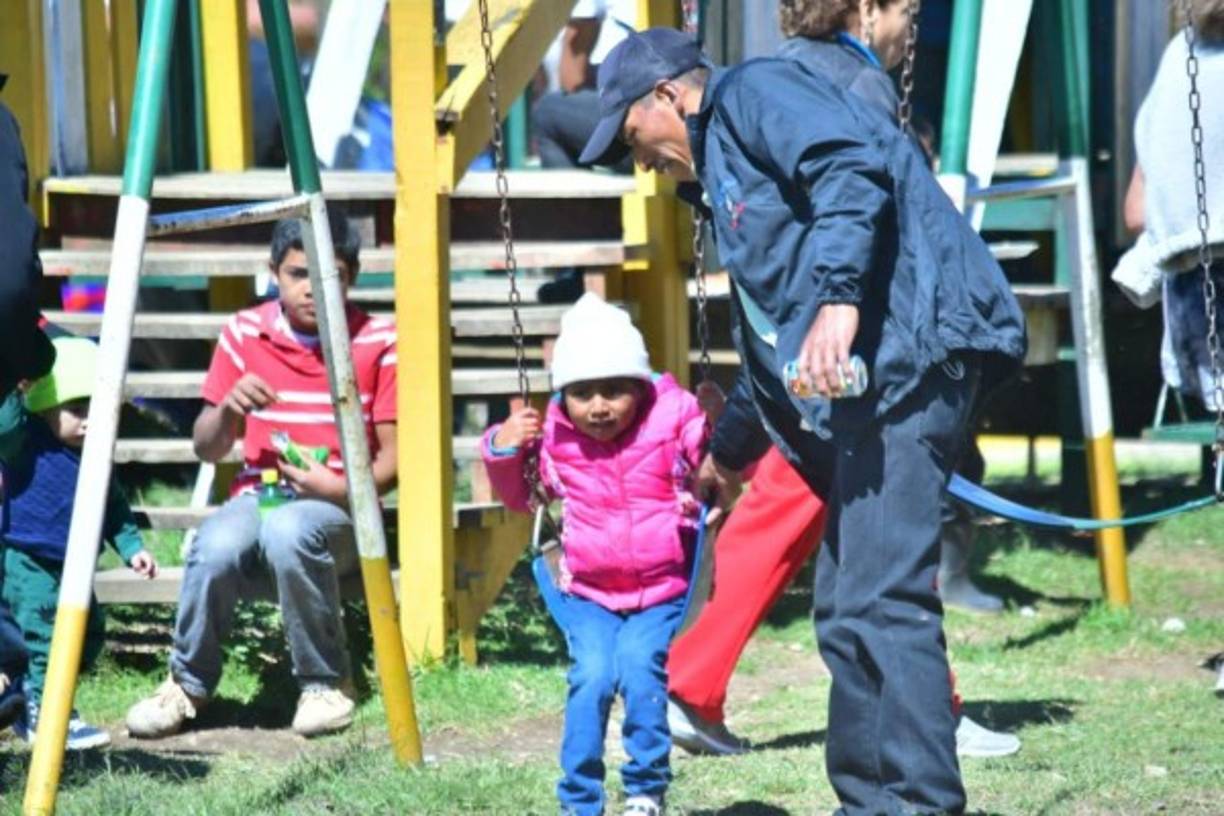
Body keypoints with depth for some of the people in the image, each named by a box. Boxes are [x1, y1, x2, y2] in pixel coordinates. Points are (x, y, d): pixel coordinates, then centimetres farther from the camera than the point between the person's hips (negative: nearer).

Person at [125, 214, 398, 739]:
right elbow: (206, 449, 10)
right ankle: (188, 684, -7)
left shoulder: (377, 343, -2)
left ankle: (325, 685, -16)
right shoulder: (245, 333, 5)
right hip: (258, 494, 2)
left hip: (337, 506, -2)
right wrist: (228, 410, -13)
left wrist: (342, 488, -20)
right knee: (216, 546, -34)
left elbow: (393, 457, -1)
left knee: (288, 533, -39)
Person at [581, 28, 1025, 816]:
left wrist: (838, 298, -28)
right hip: (864, 383, 11)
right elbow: (773, 326, 36)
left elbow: (853, 171, -19)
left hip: (908, 351, -11)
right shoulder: (722, 158, 31)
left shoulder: (754, 93, 1)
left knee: (880, 601, -17)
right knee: (848, 612, 12)